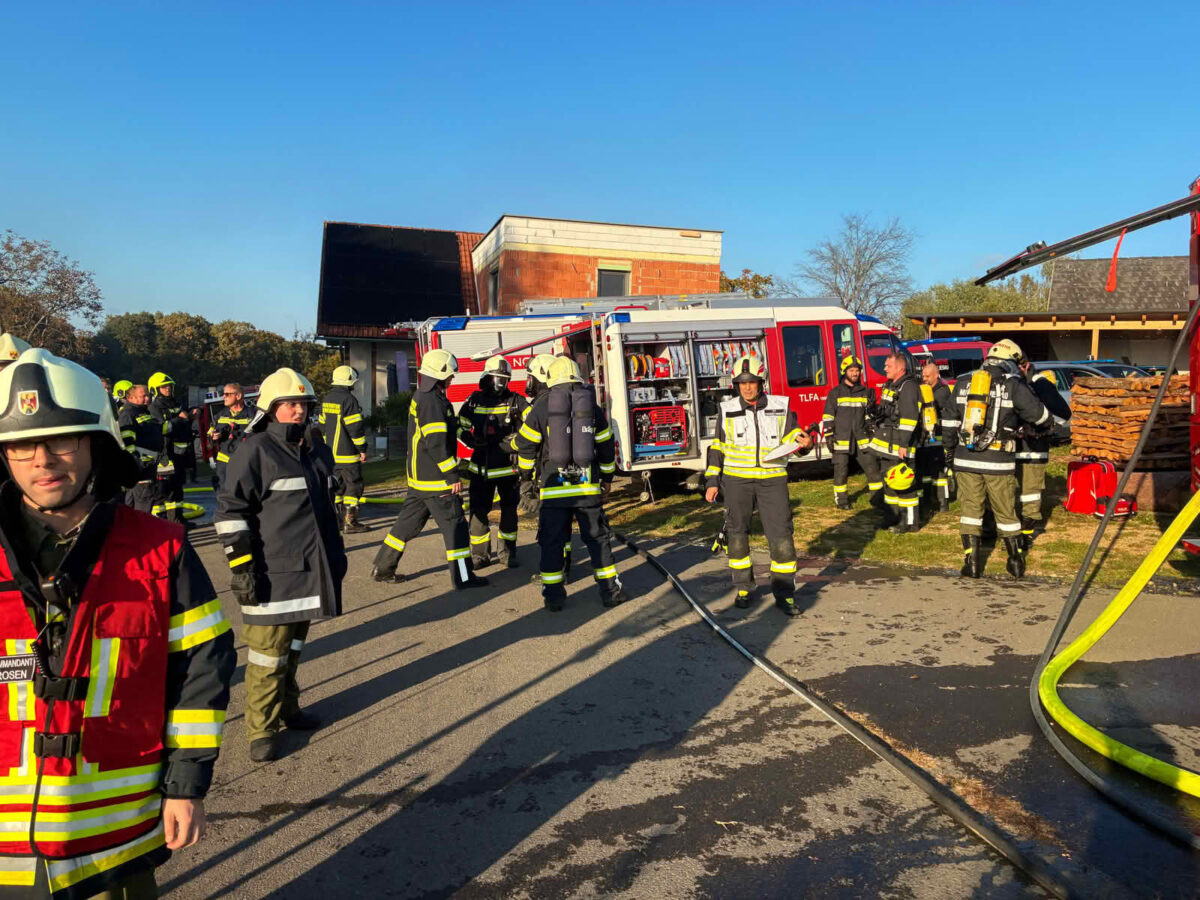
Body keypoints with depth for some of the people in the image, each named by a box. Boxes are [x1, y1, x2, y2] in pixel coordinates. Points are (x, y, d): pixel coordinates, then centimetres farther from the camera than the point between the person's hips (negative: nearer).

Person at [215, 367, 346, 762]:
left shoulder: (315, 453, 14)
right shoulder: (255, 451, -10)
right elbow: (230, 512, -13)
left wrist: (336, 556, 24)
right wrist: (240, 566, -17)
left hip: (309, 572, 8)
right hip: (272, 574, -7)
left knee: (294, 644, 18)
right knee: (268, 652, -2)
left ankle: (287, 708, 33)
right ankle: (262, 730, 10)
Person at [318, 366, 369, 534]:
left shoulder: (326, 400, 12)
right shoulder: (349, 400, -15)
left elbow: (322, 426, 19)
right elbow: (355, 428, -17)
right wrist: (362, 449, -11)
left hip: (331, 452, 8)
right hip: (347, 454, -8)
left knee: (337, 485, 15)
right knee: (354, 486, -2)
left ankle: (335, 520, 18)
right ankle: (350, 522, -3)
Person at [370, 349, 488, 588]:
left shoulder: (420, 397, 14)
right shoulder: (433, 401, -18)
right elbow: (437, 444, -24)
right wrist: (452, 476, -20)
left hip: (419, 476, 10)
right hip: (435, 479, -10)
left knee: (410, 520, 16)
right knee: (454, 523, -3)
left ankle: (382, 567, 23)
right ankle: (462, 577, 3)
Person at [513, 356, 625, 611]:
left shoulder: (542, 406, -2)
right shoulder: (591, 405, 4)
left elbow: (525, 444, 1)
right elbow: (605, 444, 10)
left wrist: (526, 472, 17)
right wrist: (607, 477, 22)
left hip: (553, 486, -1)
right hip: (587, 485, 2)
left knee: (552, 542, 7)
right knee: (597, 538, 10)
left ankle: (554, 595, 11)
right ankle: (610, 590, 14)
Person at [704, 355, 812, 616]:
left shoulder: (780, 406, 2)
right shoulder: (728, 410, 3)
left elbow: (792, 436, 4)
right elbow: (718, 448, 7)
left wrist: (803, 442, -20)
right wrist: (712, 482, 3)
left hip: (772, 479, 0)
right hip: (737, 480, 1)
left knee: (781, 535, -4)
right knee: (737, 533, 7)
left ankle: (784, 593, 7)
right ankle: (743, 588, 23)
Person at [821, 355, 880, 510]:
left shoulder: (866, 392, 11)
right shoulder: (835, 393, 2)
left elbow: (872, 415, 20)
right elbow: (828, 416, 0)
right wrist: (829, 436, -4)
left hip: (862, 439, 3)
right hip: (841, 439, -2)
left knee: (872, 468, 1)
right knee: (841, 471, 2)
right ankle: (841, 500, 12)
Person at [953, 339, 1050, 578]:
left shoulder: (963, 383, 9)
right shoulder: (1014, 385, -3)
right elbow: (1040, 415, -1)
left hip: (966, 458, 2)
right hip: (998, 461, -2)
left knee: (970, 509, 9)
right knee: (1005, 511, 11)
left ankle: (972, 561, 7)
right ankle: (1016, 561, 23)